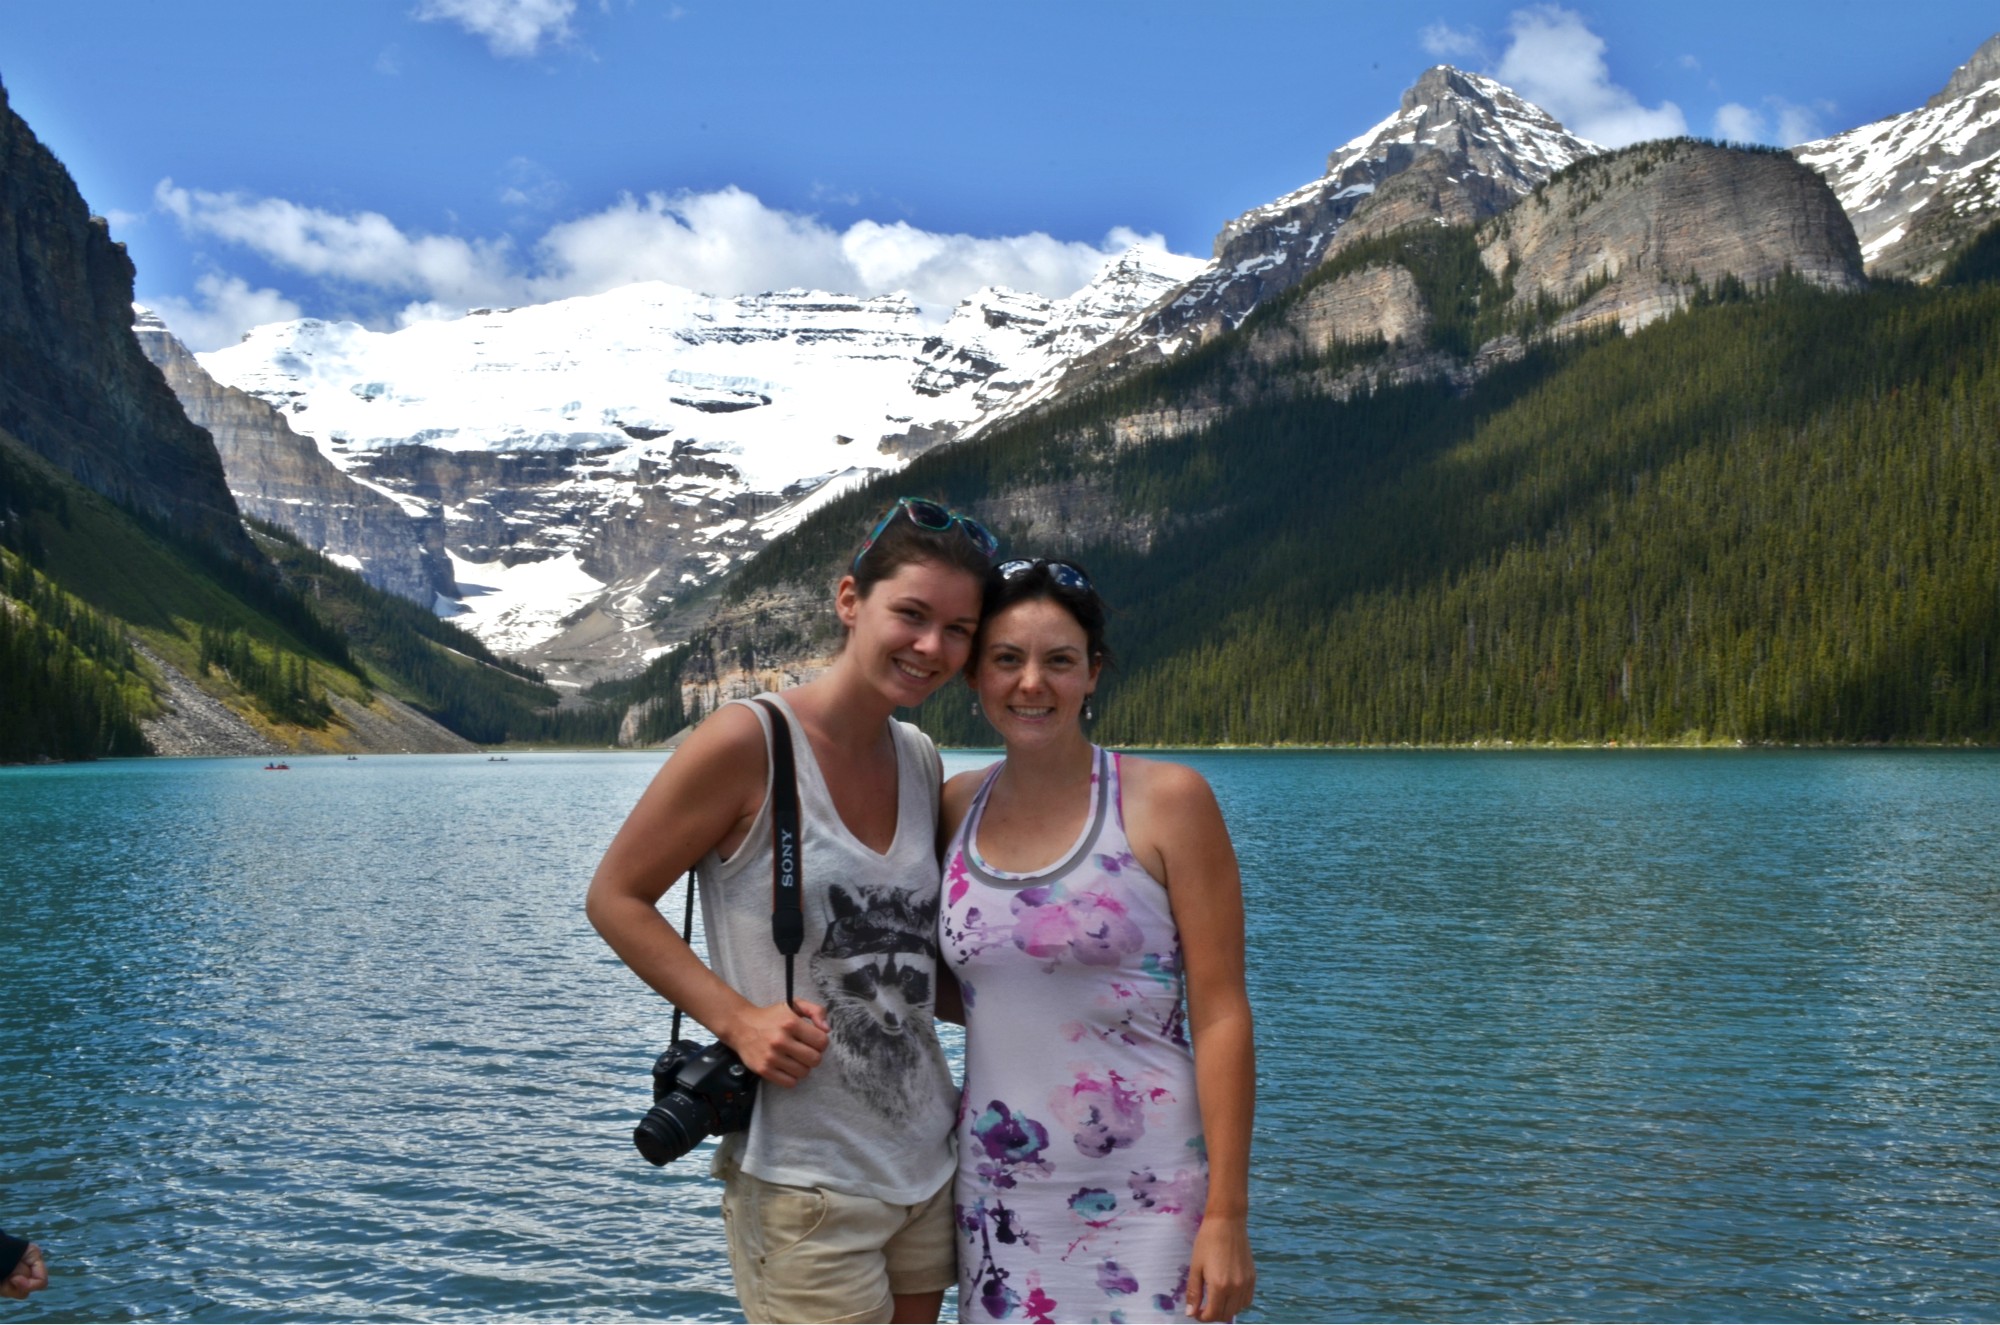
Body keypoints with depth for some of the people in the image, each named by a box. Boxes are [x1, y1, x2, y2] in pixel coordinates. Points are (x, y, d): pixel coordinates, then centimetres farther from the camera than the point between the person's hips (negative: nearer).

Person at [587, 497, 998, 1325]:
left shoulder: (922, 764, 8)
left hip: (930, 1166, 7)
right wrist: (737, 1018, -19)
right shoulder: (750, 742, -12)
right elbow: (615, 898, -8)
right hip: (804, 1185, -6)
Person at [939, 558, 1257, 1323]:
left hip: (1145, 1197, -3)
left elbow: (1221, 1015, -9)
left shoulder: (1166, 801, -7)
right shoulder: (956, 807, 5)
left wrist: (1227, 1217, -12)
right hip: (996, 1196, 4)